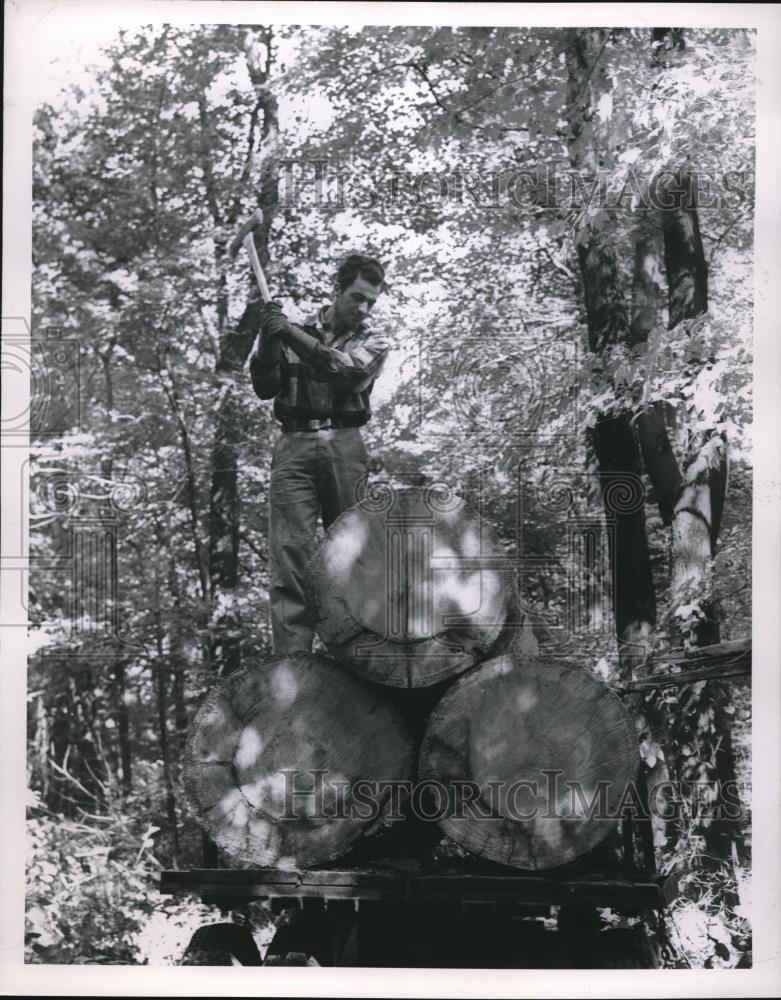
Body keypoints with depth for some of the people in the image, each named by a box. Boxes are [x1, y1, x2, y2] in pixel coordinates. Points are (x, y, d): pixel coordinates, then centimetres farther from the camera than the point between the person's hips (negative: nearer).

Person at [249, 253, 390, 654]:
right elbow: (263, 387, 7)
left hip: (345, 447, 1)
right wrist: (268, 339, -8)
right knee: (289, 552, -11)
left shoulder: (373, 343, 15)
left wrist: (291, 333, -12)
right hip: (294, 445, 0)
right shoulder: (295, 329, 16)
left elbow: (347, 370, -8)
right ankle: (291, 655, -16)